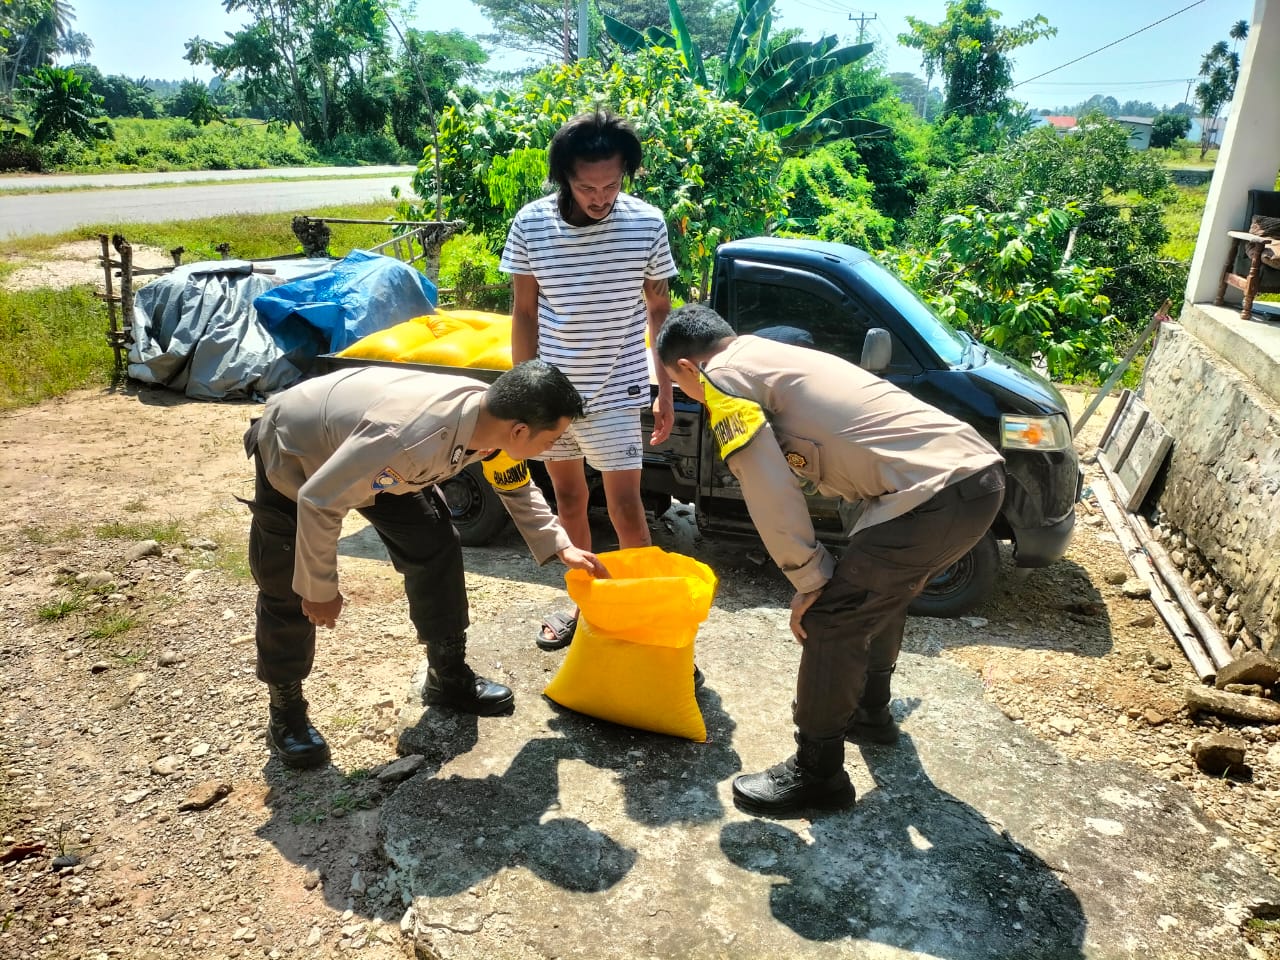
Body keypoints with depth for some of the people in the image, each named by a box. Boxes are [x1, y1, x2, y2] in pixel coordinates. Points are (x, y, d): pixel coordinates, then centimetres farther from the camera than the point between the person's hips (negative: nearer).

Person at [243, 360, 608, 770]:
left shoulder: (493, 416, -21)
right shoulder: (410, 437, -45)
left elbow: (518, 488, 1)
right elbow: (318, 502, -35)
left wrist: (561, 546, -5)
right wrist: (321, 589, -23)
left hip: (372, 458, 7)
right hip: (291, 450, -6)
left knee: (436, 550, 0)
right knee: (289, 593, -3)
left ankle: (448, 676, 16)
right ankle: (285, 712, 19)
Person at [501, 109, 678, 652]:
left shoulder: (647, 223, -10)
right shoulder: (531, 224, -8)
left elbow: (659, 311, 1)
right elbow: (524, 313, 1)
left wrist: (665, 393, 1)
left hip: (615, 393, -2)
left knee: (625, 510, -3)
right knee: (568, 500, 15)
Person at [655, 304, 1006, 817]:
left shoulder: (725, 375, -2)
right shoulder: (778, 357, 25)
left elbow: (772, 496, -9)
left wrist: (810, 582, 2)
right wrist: (819, 578, 26)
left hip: (935, 492, -10)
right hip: (980, 470, 10)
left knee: (831, 619, 1)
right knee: (880, 593, 28)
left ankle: (817, 772, 16)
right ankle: (870, 712, 47)